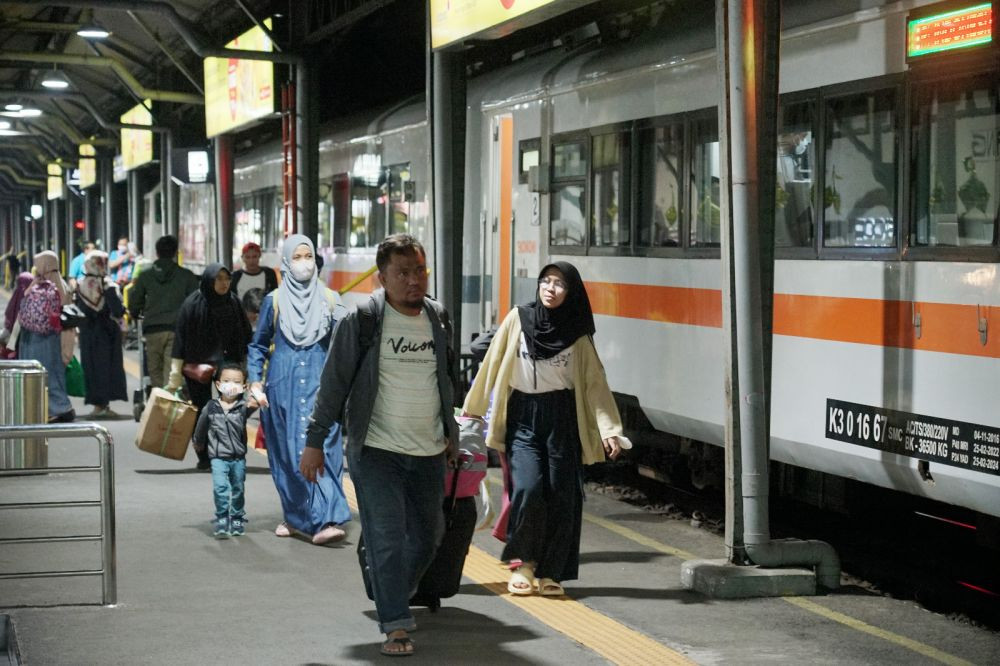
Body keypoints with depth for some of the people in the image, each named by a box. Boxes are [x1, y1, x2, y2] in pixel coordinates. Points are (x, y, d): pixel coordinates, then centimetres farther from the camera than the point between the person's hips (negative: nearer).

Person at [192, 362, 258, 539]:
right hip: (218, 457, -1)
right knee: (220, 488, -16)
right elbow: (201, 427, 15)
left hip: (238, 458, 1)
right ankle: (221, 520, -10)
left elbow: (247, 409, -32)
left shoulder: (243, 406, -6)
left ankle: (237, 520, 30)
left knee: (238, 490, 14)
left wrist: (252, 404, -54)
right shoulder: (211, 408, -2)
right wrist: (198, 443, 28)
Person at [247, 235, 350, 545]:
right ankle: (295, 517, 12)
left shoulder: (329, 300, 7)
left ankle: (324, 520, -17)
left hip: (320, 385, 0)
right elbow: (258, 345, 10)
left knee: (322, 449, -11)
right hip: (284, 387, 0)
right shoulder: (274, 301, 6)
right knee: (288, 453, 1)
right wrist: (256, 383, 0)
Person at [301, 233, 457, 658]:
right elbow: (334, 382, -6)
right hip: (376, 450, -5)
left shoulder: (438, 319, 8)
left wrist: (450, 432, 25)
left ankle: (395, 600, 37)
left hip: (428, 452, 6)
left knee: (428, 537, 14)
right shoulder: (361, 320, -8)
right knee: (387, 539, -10)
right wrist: (315, 440, -8)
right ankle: (396, 625, -6)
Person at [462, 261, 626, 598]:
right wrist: (472, 410, 10)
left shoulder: (577, 335, 2)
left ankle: (551, 573, 12)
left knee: (561, 496, -1)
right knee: (528, 488, -16)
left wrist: (609, 429, -11)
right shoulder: (518, 319, 2)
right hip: (522, 417, 0)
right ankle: (523, 562, 4)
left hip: (562, 420, 1)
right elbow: (492, 364, 7)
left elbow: (595, 383, 0)